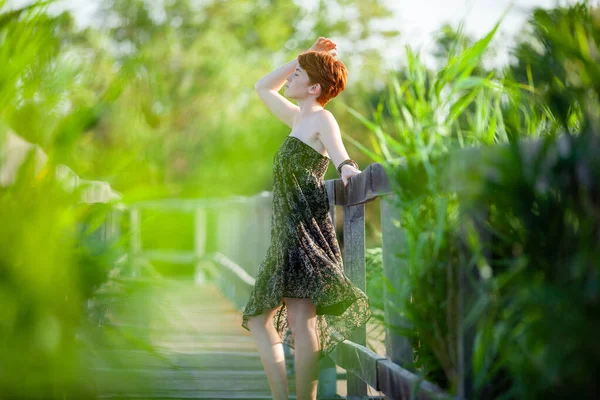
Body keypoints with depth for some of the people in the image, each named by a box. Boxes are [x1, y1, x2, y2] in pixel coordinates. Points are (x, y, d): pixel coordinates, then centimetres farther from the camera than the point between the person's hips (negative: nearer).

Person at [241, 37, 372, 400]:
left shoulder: (321, 118, -5)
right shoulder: (298, 120, 20)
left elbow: (338, 150, -26)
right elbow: (263, 88, 34)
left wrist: (346, 166, -49)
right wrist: (307, 57, 26)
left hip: (307, 227, -10)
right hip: (286, 233, 10)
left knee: (300, 317, -23)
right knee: (258, 318, 12)